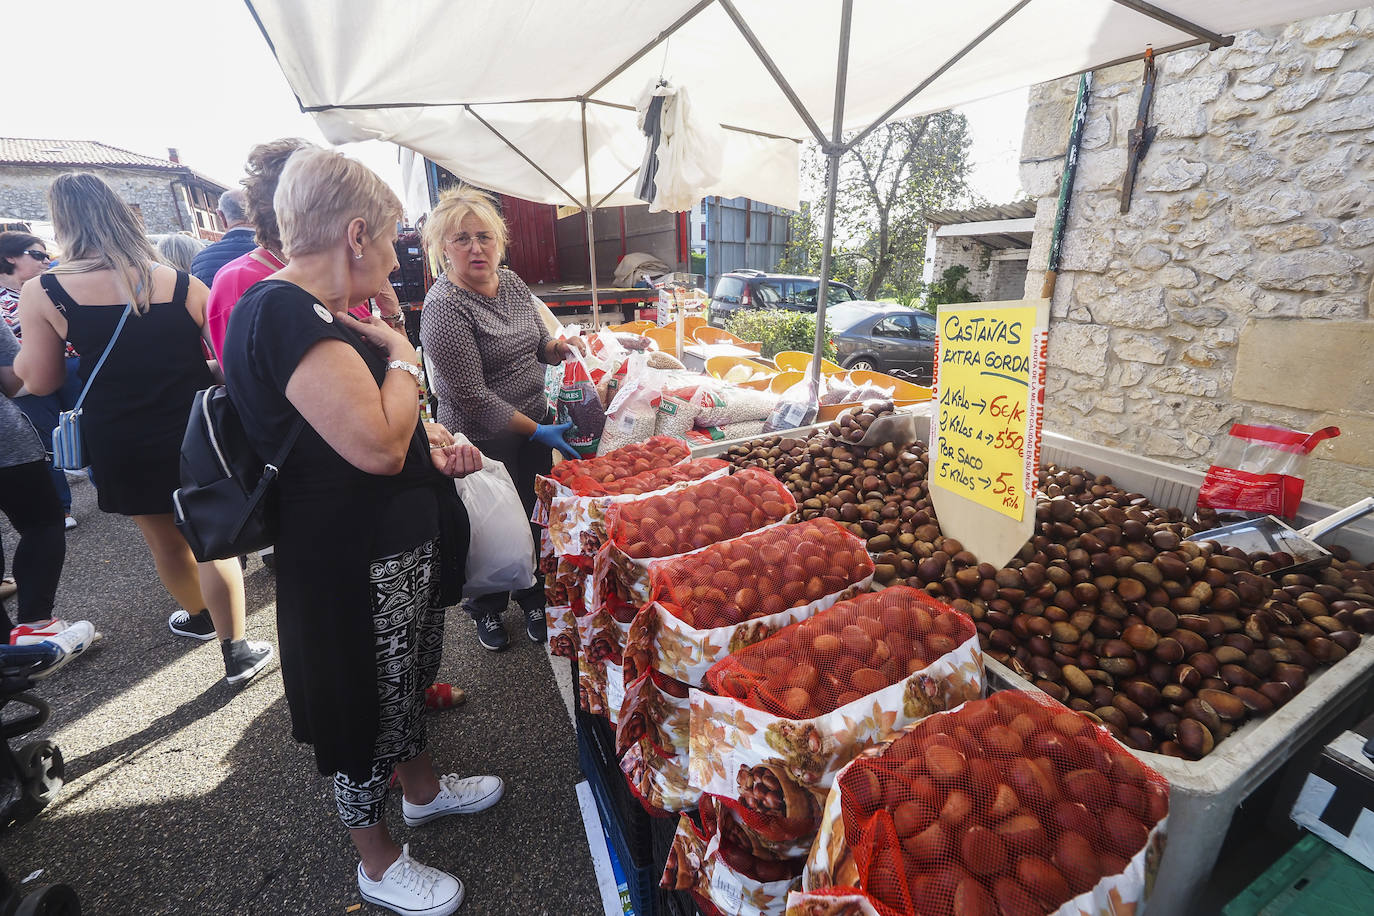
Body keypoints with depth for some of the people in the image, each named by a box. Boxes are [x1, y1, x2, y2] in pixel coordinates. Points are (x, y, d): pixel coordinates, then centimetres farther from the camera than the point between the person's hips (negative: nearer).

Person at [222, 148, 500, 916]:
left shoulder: (317, 311, 11)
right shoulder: (286, 314, -23)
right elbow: (377, 445, -31)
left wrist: (430, 445, 5)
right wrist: (402, 358, -14)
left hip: (399, 543, 10)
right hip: (355, 563, -10)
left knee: (407, 678, 26)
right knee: (367, 701, 11)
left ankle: (424, 787, 51)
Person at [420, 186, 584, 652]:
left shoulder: (512, 282, 3)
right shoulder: (445, 307, -20)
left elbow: (537, 341, 17)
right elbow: (472, 397, -22)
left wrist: (559, 348, -4)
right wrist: (536, 431, -21)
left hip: (535, 426, 6)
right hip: (485, 442, -6)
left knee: (535, 517, 17)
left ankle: (533, 598, 41)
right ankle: (487, 610, 38)